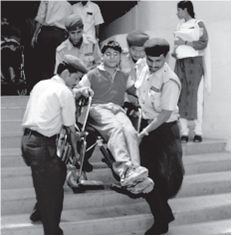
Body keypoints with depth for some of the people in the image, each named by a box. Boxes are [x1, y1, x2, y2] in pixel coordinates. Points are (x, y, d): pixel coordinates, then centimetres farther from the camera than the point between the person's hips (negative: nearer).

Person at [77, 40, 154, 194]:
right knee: (116, 128, -37)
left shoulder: (124, 77, 29)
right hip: (98, 108, -3)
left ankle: (136, 171, -43)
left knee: (131, 131, -31)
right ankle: (125, 169, -54)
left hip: (118, 110, 4)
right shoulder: (92, 75, 18)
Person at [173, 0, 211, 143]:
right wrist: (175, 52, 5)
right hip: (180, 64, 5)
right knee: (181, 97, -5)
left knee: (196, 97, -9)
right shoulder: (179, 27, 19)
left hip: (194, 62, -5)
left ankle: (198, 132, -7)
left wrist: (185, 42, -11)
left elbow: (203, 44, -8)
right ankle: (184, 132, -5)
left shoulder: (199, 24, 3)